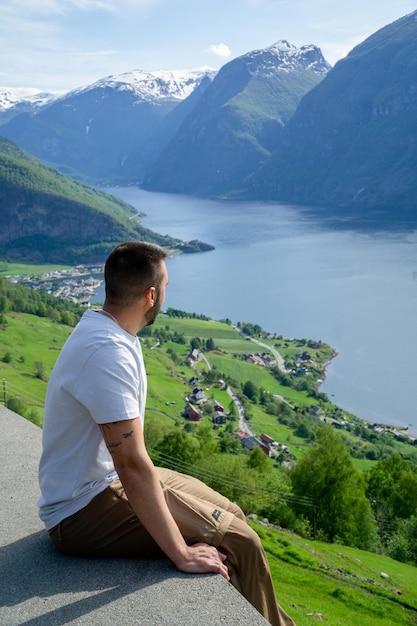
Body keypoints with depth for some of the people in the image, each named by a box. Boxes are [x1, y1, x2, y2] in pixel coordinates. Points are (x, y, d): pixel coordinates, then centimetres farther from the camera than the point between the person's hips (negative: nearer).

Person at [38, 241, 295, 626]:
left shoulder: (104, 328, 3)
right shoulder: (107, 352, -28)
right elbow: (132, 464, -30)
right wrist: (181, 553, -25)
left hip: (108, 477, 10)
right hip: (83, 511, -10)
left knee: (230, 514, 13)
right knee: (237, 543, -14)